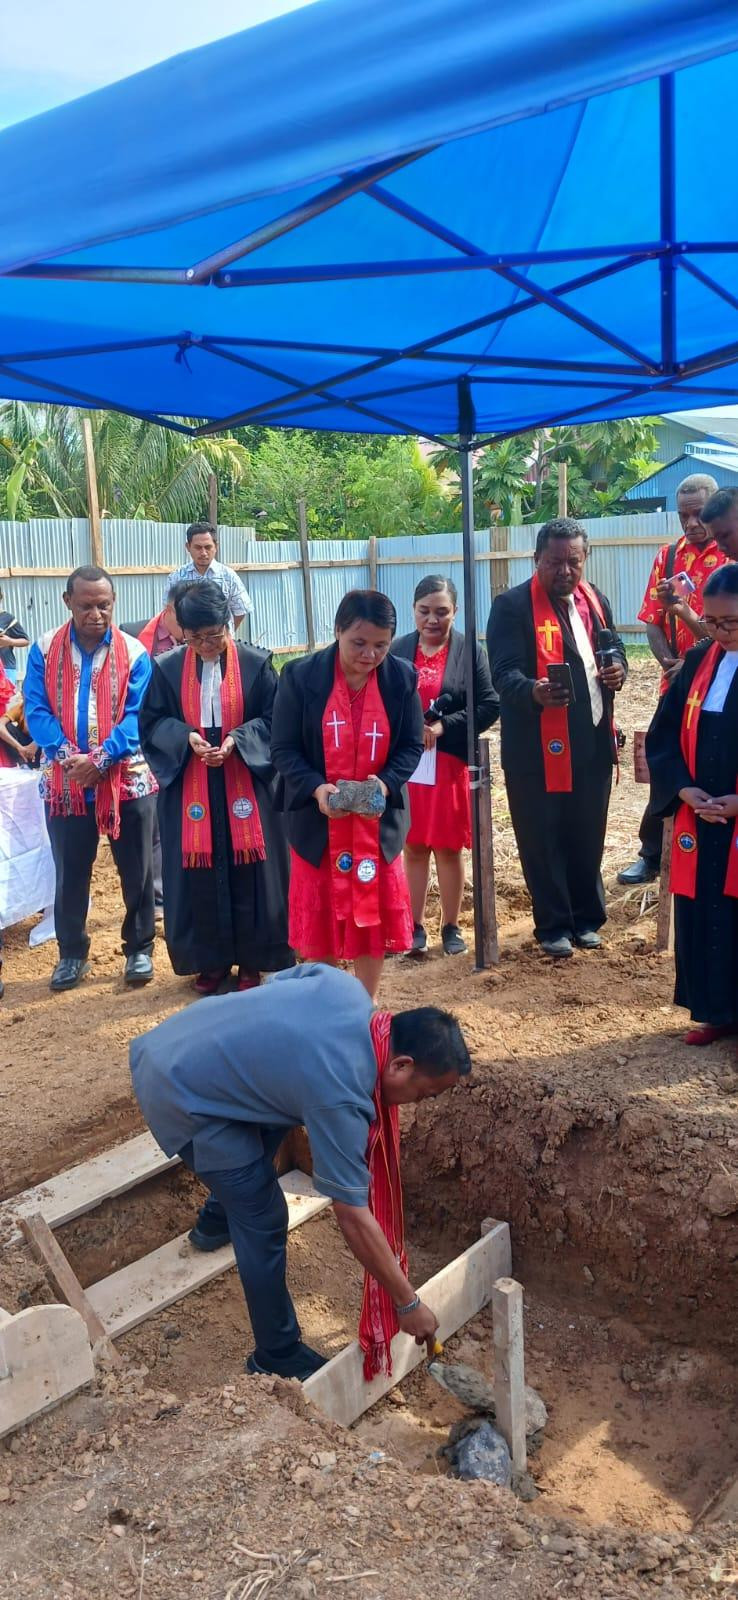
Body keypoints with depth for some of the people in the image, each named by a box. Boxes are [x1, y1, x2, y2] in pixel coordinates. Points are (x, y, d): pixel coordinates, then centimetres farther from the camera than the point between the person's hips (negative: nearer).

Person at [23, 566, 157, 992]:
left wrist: (101, 759, -23)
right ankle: (72, 953, 26)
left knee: (137, 871, 8)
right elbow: (36, 711, -4)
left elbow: (137, 716, -10)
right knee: (70, 873, 11)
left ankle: (140, 948, 24)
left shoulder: (134, 653, -3)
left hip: (127, 778, -1)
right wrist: (68, 756, -20)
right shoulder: (44, 650, 1)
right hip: (65, 781, 1)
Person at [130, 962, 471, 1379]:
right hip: (180, 1095, -9)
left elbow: (276, 981, 13)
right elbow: (354, 1219, -20)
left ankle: (216, 1221, 54)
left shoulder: (348, 987, -6)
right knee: (263, 1218, -5)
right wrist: (408, 1304, -10)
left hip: (172, 1045, 9)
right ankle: (278, 1356, 12)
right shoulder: (339, 1095, -26)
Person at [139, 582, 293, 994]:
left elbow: (275, 718, -3)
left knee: (249, 870, 3)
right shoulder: (167, 668, 2)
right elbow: (152, 721, 3)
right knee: (199, 874, 5)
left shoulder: (256, 663, -4)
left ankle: (252, 960, 16)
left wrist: (236, 740, -19)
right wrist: (186, 737, -16)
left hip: (246, 784, -1)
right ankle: (211, 960, 19)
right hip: (189, 787, 2)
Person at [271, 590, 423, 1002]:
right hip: (318, 820, -1)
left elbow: (412, 746, -2)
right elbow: (284, 748, -10)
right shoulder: (301, 676, -12)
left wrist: (386, 782, -21)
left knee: (375, 915, 11)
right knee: (318, 919, 9)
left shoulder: (402, 677, -6)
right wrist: (315, 787, -27)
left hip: (378, 820, 2)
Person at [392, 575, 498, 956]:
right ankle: (415, 925, 19)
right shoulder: (397, 650, 2)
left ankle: (451, 927, 20)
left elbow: (490, 706, -7)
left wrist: (443, 726, -16)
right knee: (413, 848, 8)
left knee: (448, 849, 8)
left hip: (450, 764, -1)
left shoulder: (470, 651, -3)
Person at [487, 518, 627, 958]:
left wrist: (618, 668, -3)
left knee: (589, 836, 14)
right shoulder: (513, 606, -10)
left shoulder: (596, 601, 12)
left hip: (593, 744, 5)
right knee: (543, 841, 4)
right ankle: (554, 925, 19)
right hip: (537, 749, -5)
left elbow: (614, 650, 22)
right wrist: (534, 691, -39)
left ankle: (587, 918, 30)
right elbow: (504, 672, -18)